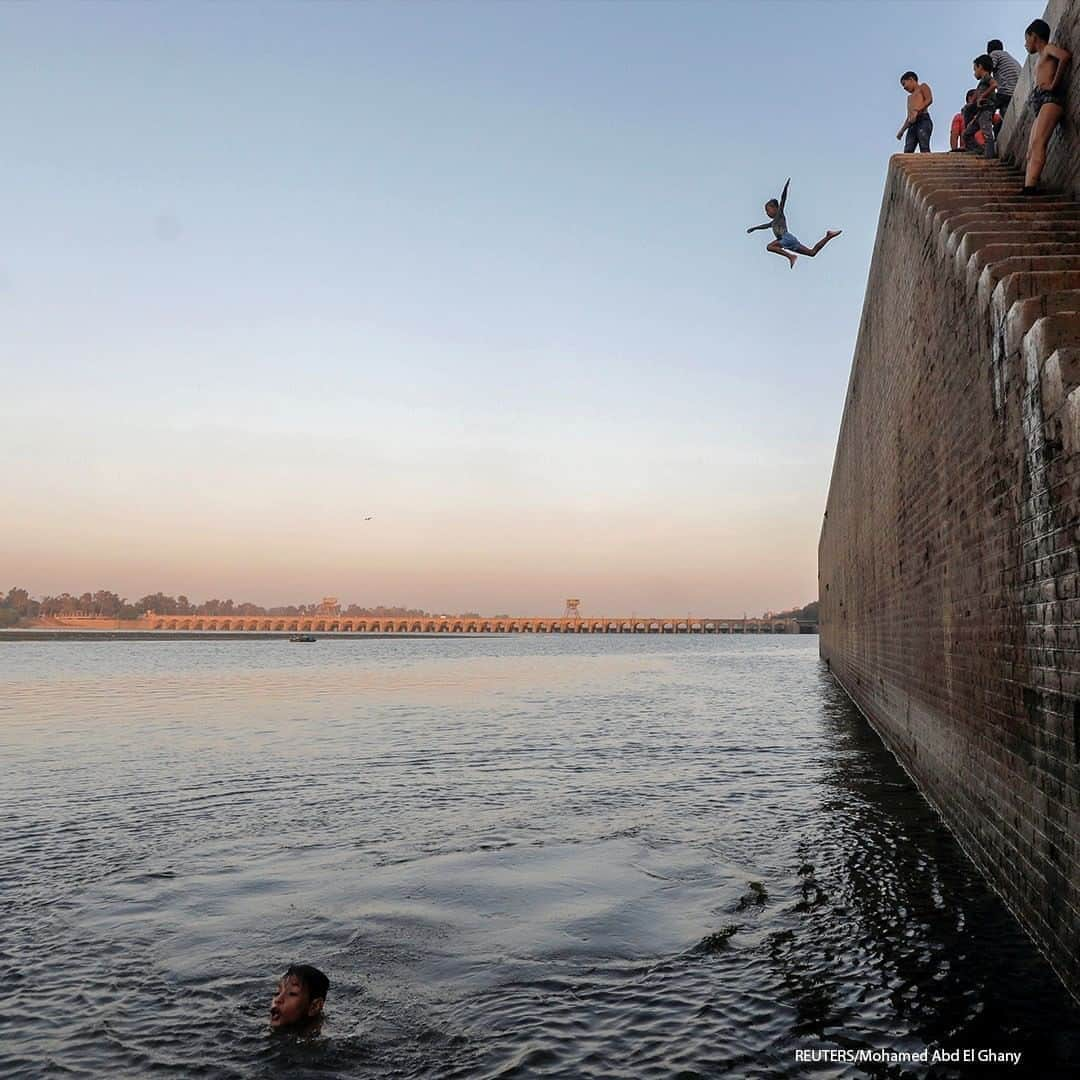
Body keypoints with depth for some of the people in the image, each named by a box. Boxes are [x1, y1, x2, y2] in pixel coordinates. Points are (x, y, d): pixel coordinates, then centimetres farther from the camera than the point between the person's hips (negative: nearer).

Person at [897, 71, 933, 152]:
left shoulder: (923, 87, 16)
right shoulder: (910, 97, 37)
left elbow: (929, 99, -4)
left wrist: (916, 111, -15)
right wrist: (902, 130, 18)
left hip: (923, 120, -7)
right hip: (912, 125, 7)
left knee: (924, 148, -22)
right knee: (907, 152, -13)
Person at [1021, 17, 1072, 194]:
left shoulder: (1048, 49, 7)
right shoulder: (1040, 58, 33)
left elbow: (1066, 55, -14)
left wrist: (1054, 84, -13)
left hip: (1050, 99, -10)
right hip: (1039, 103, 10)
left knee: (1038, 144, -27)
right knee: (1031, 153, -2)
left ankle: (1030, 188, -43)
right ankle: (1028, 189, -11)